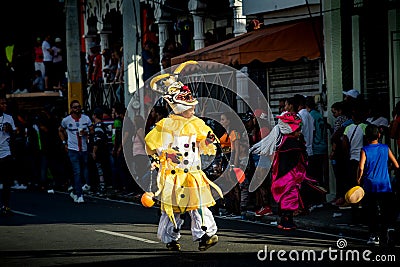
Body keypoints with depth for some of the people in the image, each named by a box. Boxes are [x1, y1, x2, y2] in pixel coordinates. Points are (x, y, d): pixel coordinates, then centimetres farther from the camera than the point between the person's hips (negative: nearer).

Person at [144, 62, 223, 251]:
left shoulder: (197, 124, 10)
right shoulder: (165, 125, -4)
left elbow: (202, 147, 17)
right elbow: (151, 144, -2)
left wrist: (208, 142, -5)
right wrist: (165, 154, -16)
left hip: (193, 172, 3)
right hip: (172, 172, -3)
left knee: (199, 204, -10)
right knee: (172, 207, 2)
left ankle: (204, 237, -10)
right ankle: (170, 239, 17)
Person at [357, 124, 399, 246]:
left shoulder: (364, 150, -4)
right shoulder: (385, 148, 3)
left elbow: (361, 168, -14)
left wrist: (359, 180, 1)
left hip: (370, 186, -1)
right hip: (385, 186, 1)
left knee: (372, 213, 8)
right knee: (388, 212, 2)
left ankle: (375, 236, 7)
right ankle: (390, 228, -23)